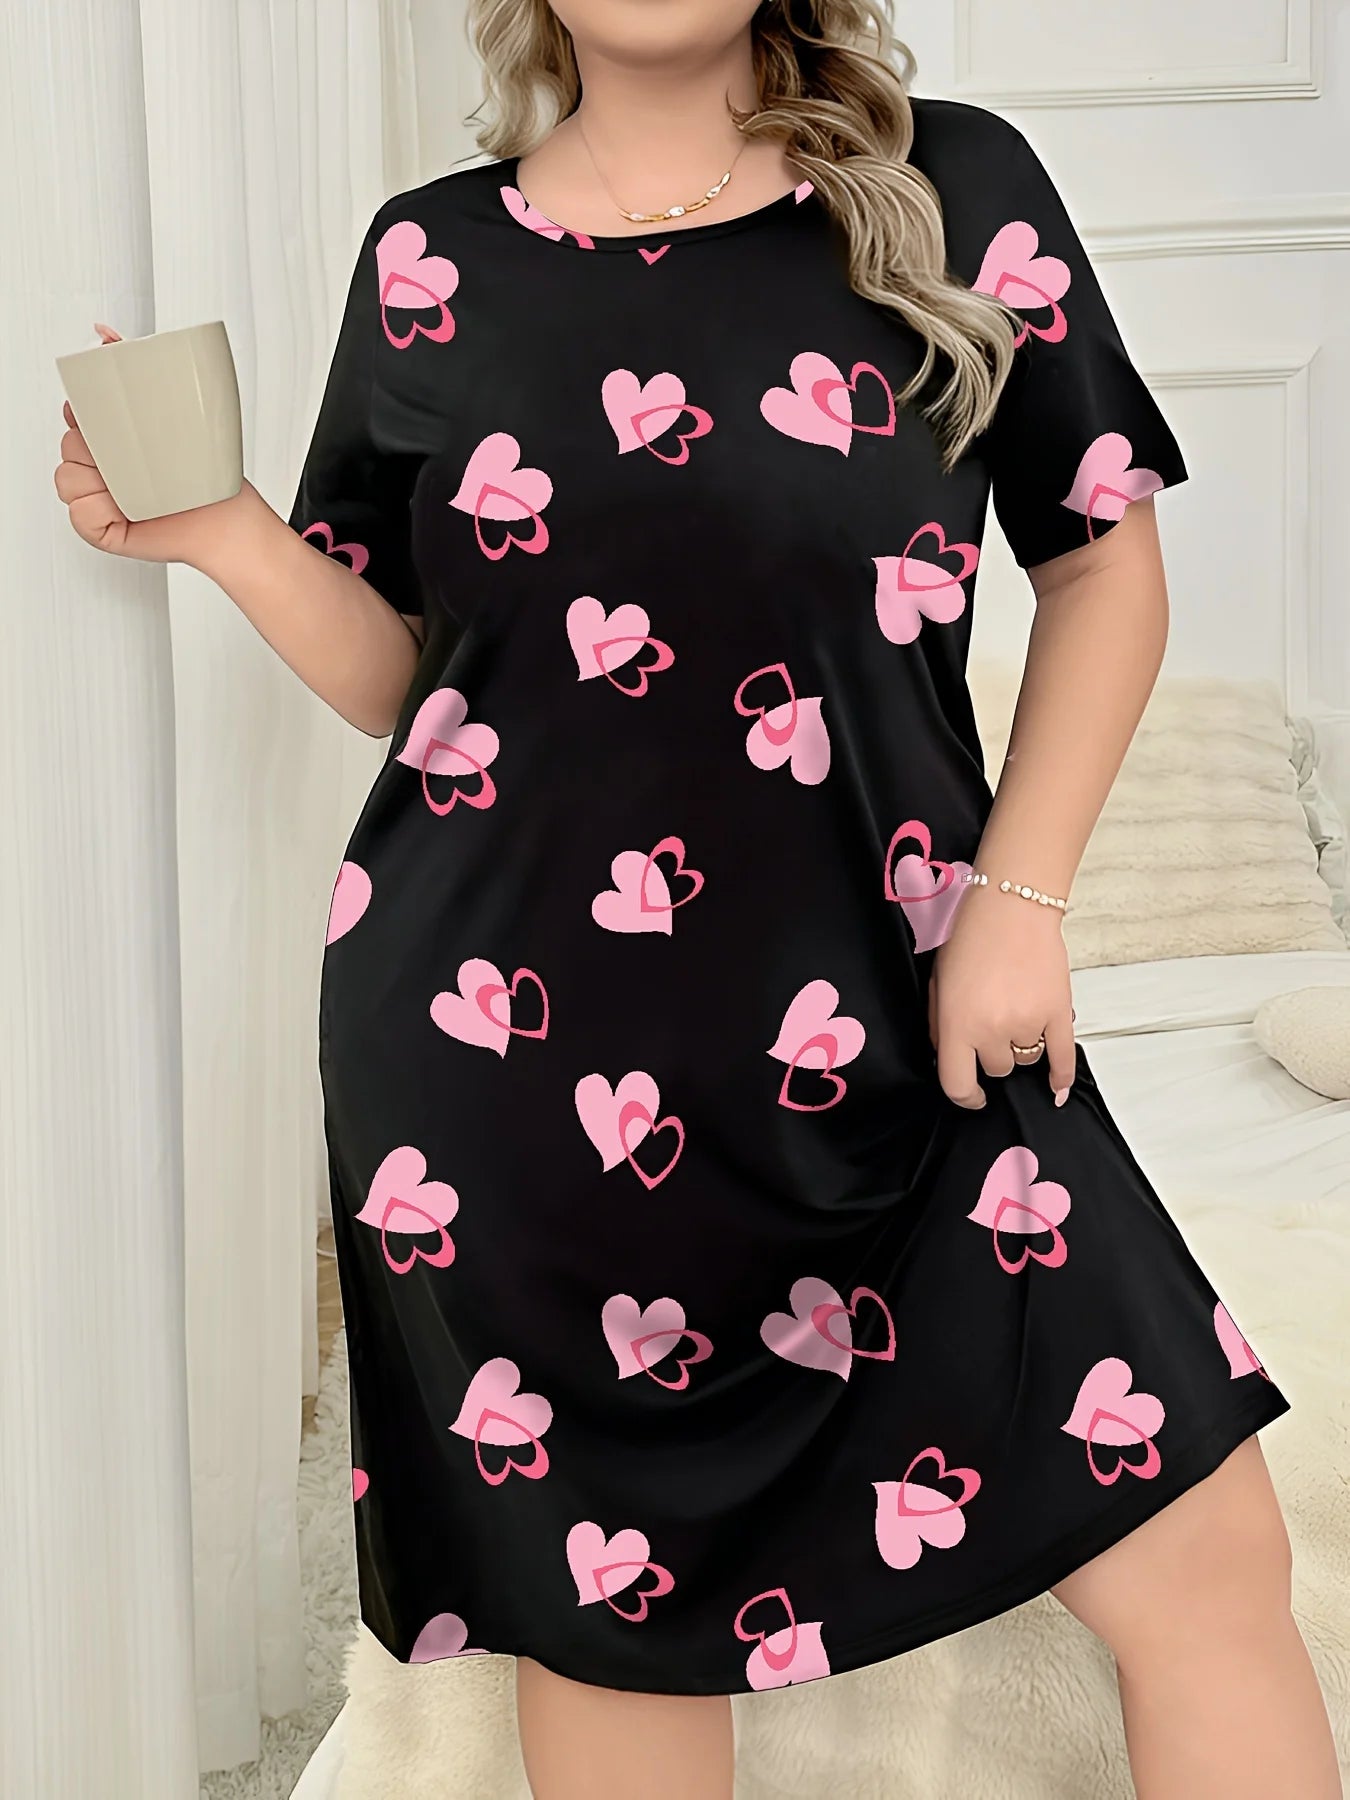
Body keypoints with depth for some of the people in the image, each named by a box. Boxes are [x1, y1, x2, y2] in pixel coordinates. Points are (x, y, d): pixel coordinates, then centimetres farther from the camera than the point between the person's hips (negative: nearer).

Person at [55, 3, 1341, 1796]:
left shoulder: (957, 192, 1)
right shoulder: (430, 258, 5)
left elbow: (1107, 566, 6)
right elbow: (400, 671, 11)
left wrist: (1019, 895, -4)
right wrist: (220, 526, -6)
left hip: (890, 1024, 0)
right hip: (505, 1044, 1)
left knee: (1206, 1553, 1)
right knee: (605, 1606, 14)